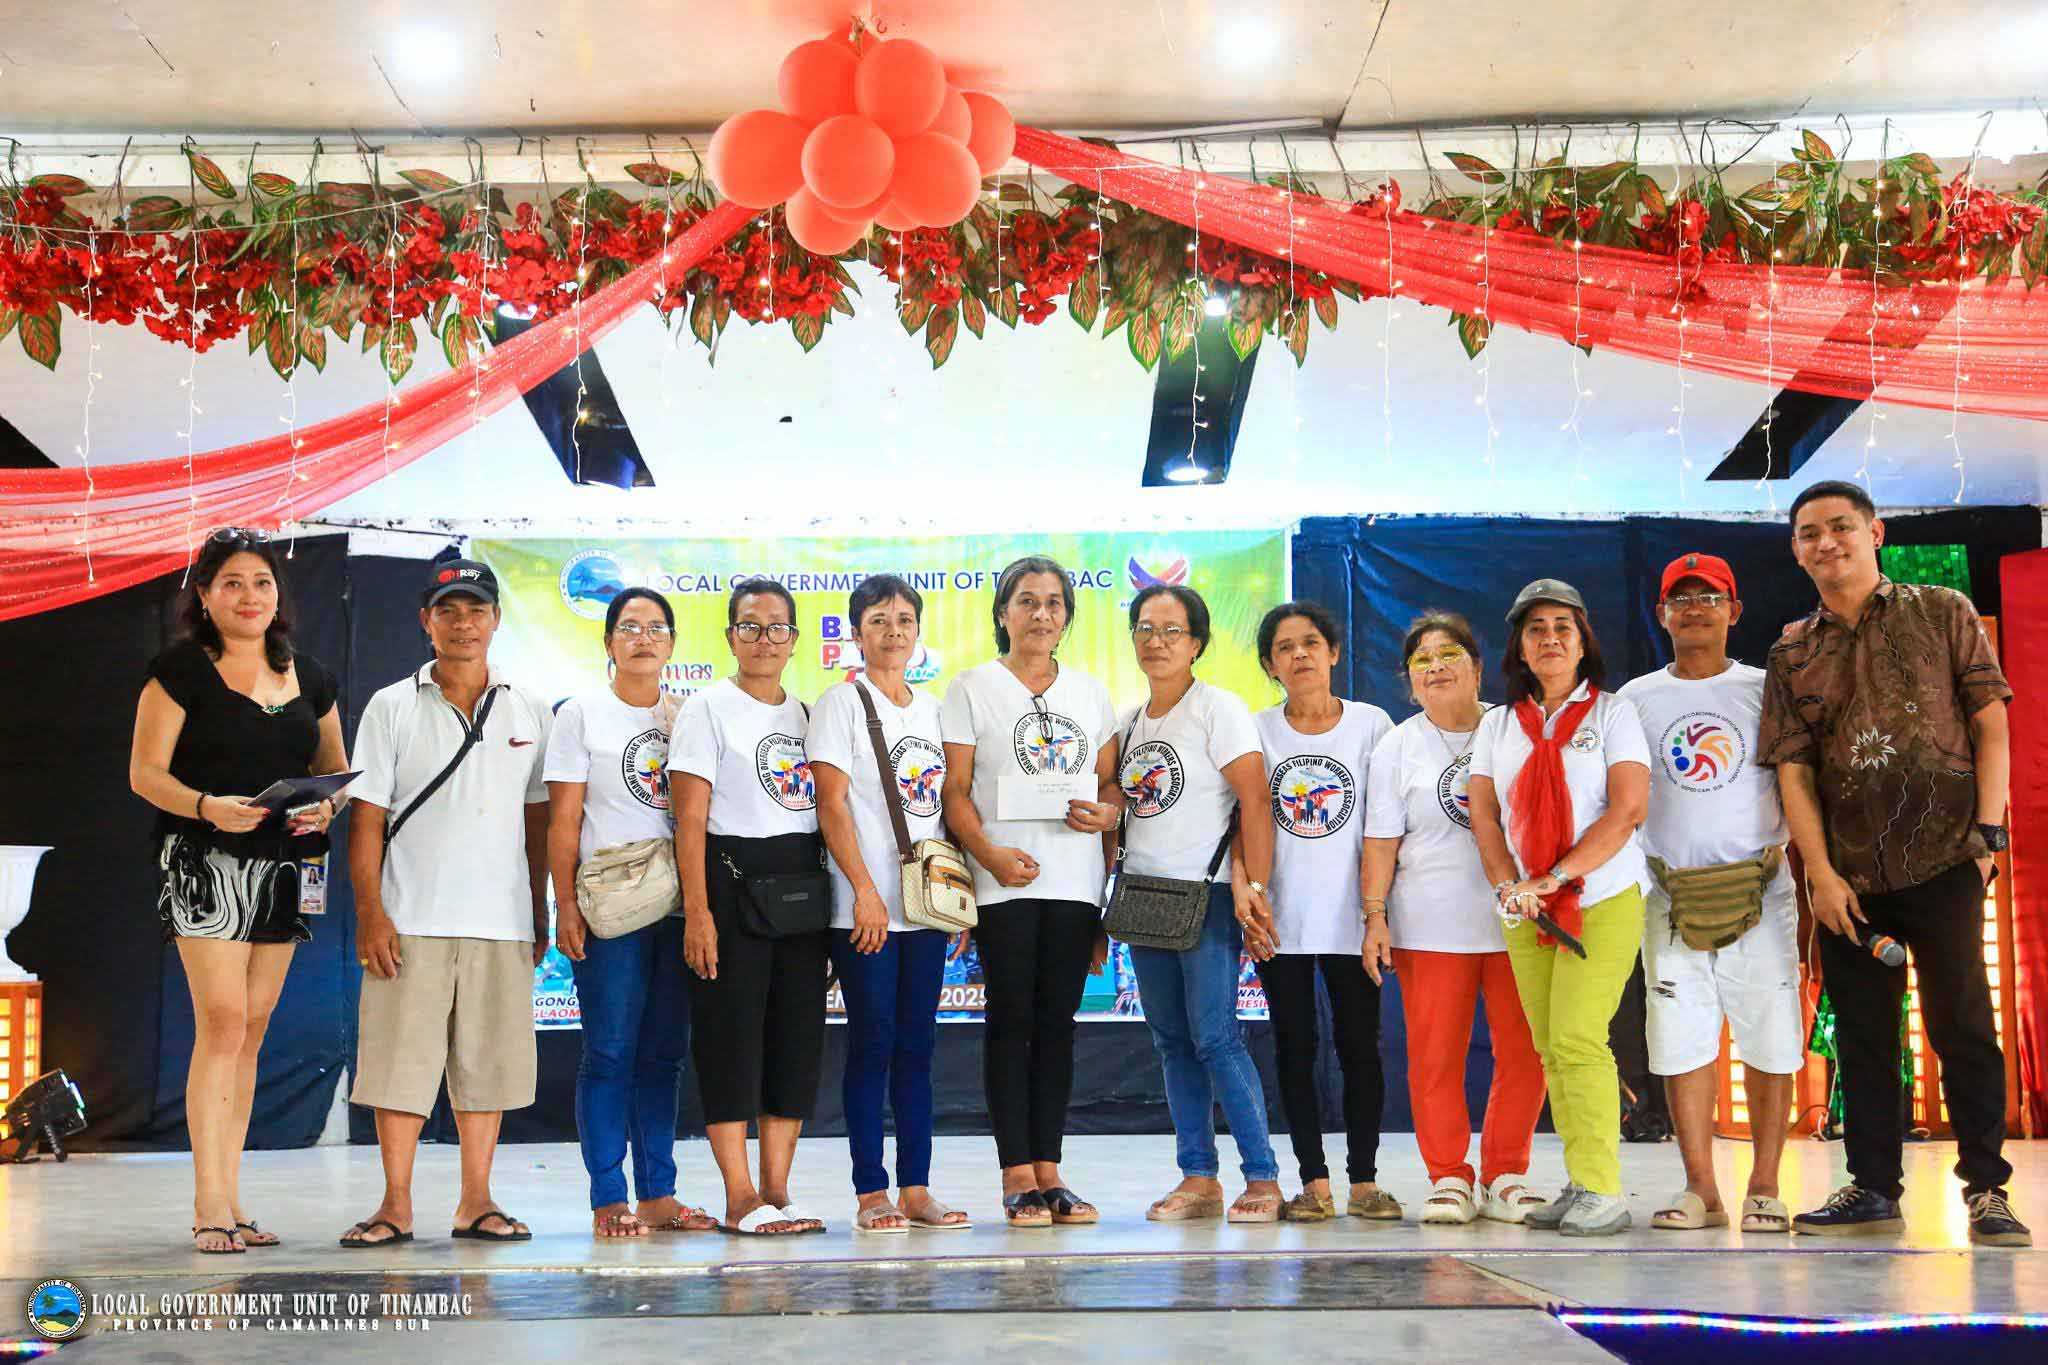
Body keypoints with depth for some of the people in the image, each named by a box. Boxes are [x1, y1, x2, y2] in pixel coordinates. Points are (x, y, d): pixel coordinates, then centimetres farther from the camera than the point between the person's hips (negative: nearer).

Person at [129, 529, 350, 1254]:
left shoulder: (309, 677, 13)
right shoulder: (181, 669, -2)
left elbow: (336, 768, 18)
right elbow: (145, 771, -5)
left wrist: (326, 806, -4)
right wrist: (207, 807, -22)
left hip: (284, 866, 5)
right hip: (205, 862, -5)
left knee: (251, 1030, 7)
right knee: (222, 1022, -12)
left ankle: (229, 1198, 14)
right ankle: (209, 1203, -8)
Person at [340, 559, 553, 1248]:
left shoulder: (529, 711, 10)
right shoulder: (392, 708, 5)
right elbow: (368, 817, 1)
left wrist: (539, 915, 10)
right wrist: (369, 912, -7)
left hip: (500, 923, 2)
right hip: (411, 920, -2)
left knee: (487, 1064, 6)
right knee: (399, 1061, -1)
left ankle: (476, 1203, 15)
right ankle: (396, 1205, 10)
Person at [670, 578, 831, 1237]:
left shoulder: (805, 713, 15)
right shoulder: (710, 709, 0)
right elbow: (690, 820, -7)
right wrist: (697, 911, -15)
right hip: (733, 877, -5)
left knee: (798, 1032, 4)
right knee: (732, 1031, -5)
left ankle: (775, 1190, 11)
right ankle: (740, 1197, 0)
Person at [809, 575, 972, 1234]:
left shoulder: (931, 708, 16)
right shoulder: (843, 702, -1)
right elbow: (832, 802, -9)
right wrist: (865, 889, -16)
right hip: (864, 905, -5)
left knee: (917, 1044, 6)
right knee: (872, 1042, -4)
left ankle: (915, 1188, 11)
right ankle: (870, 1192, 2)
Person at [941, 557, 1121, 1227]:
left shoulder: (1089, 692, 16)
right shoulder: (972, 688, 4)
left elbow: (1111, 780, 17)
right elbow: (955, 789, -2)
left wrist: (1108, 811, -6)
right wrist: (990, 852, -17)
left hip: (1076, 879, 4)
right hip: (1006, 880, -3)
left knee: (1057, 1022, 5)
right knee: (1010, 1021, -4)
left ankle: (1048, 1171, 10)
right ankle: (1017, 1176, 0)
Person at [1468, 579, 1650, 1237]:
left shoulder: (1612, 713, 1)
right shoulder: (1498, 725, 13)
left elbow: (1628, 809, -10)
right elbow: (1484, 815, 9)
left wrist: (1556, 875, -16)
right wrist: (1508, 889, -8)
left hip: (1604, 899, -4)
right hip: (1527, 911, 5)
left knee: (1576, 1039, -14)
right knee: (1550, 1047, 3)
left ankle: (1602, 1190, -9)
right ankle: (1580, 1185, 11)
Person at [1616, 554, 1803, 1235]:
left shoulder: (1765, 690, 7)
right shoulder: (1636, 699, 10)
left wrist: (1780, 848, -6)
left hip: (1759, 893, -1)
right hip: (1669, 897, 1)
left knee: (1769, 1038, -2)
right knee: (1681, 1039, 0)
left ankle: (1764, 1187, 7)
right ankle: (1700, 1188, 6)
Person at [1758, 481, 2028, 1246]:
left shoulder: (1942, 614, 4)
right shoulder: (1792, 654, 9)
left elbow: (1990, 724, 2)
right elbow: (1792, 769, 4)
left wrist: (1988, 829, -8)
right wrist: (1821, 874, -5)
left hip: (1943, 859, -3)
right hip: (1848, 874, 3)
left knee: (1962, 1024, -2)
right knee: (1861, 1032, 8)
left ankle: (1985, 1188, 7)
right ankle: (1873, 1188, 16)